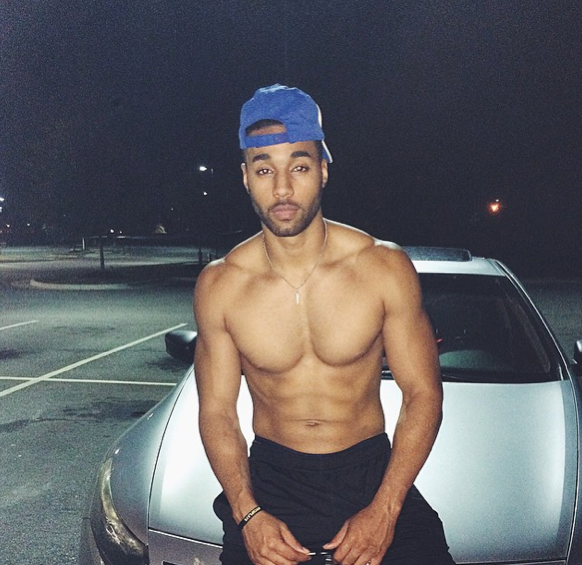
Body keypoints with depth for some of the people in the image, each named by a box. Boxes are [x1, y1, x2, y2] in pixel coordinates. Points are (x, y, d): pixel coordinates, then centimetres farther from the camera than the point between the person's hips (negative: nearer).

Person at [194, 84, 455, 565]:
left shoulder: (385, 268, -10)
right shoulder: (219, 286, -7)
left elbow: (422, 394, -5)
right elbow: (217, 411, 0)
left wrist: (383, 512, -14)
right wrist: (249, 516, -12)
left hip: (372, 475, 0)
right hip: (270, 480, 1)